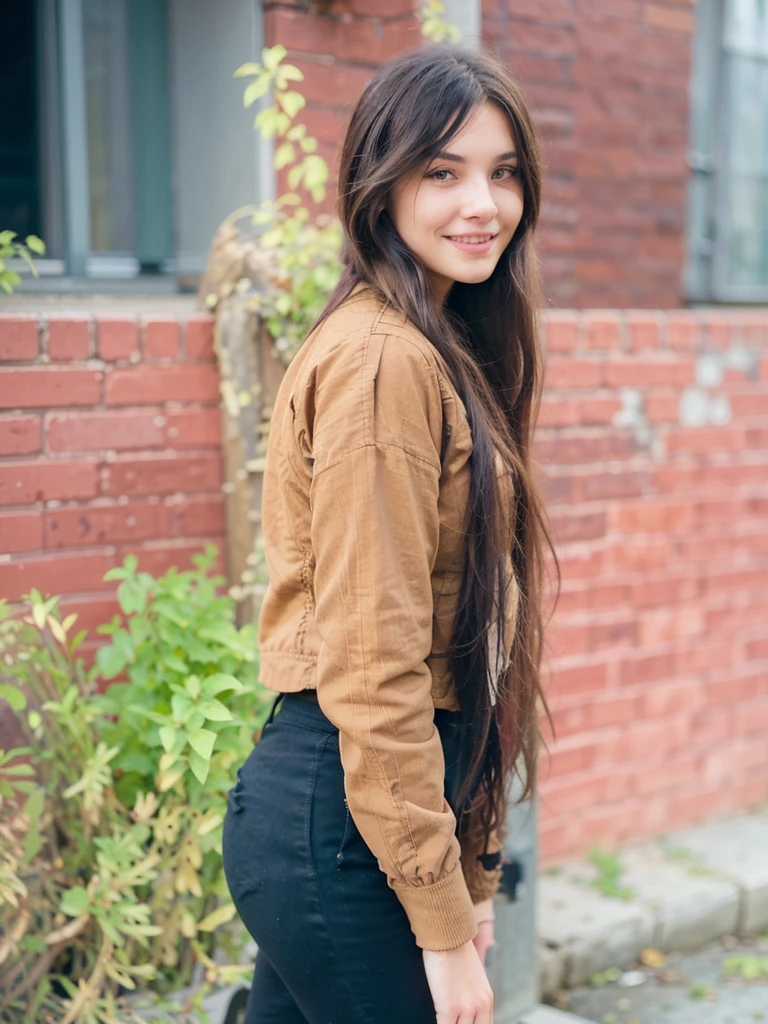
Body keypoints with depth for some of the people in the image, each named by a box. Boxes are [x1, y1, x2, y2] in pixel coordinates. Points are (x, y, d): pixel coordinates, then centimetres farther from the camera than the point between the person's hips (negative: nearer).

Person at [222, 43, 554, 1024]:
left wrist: (471, 874, 15)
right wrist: (444, 926, -16)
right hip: (345, 821, -9)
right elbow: (370, 668, -20)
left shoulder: (441, 352, 13)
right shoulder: (384, 362, -16)